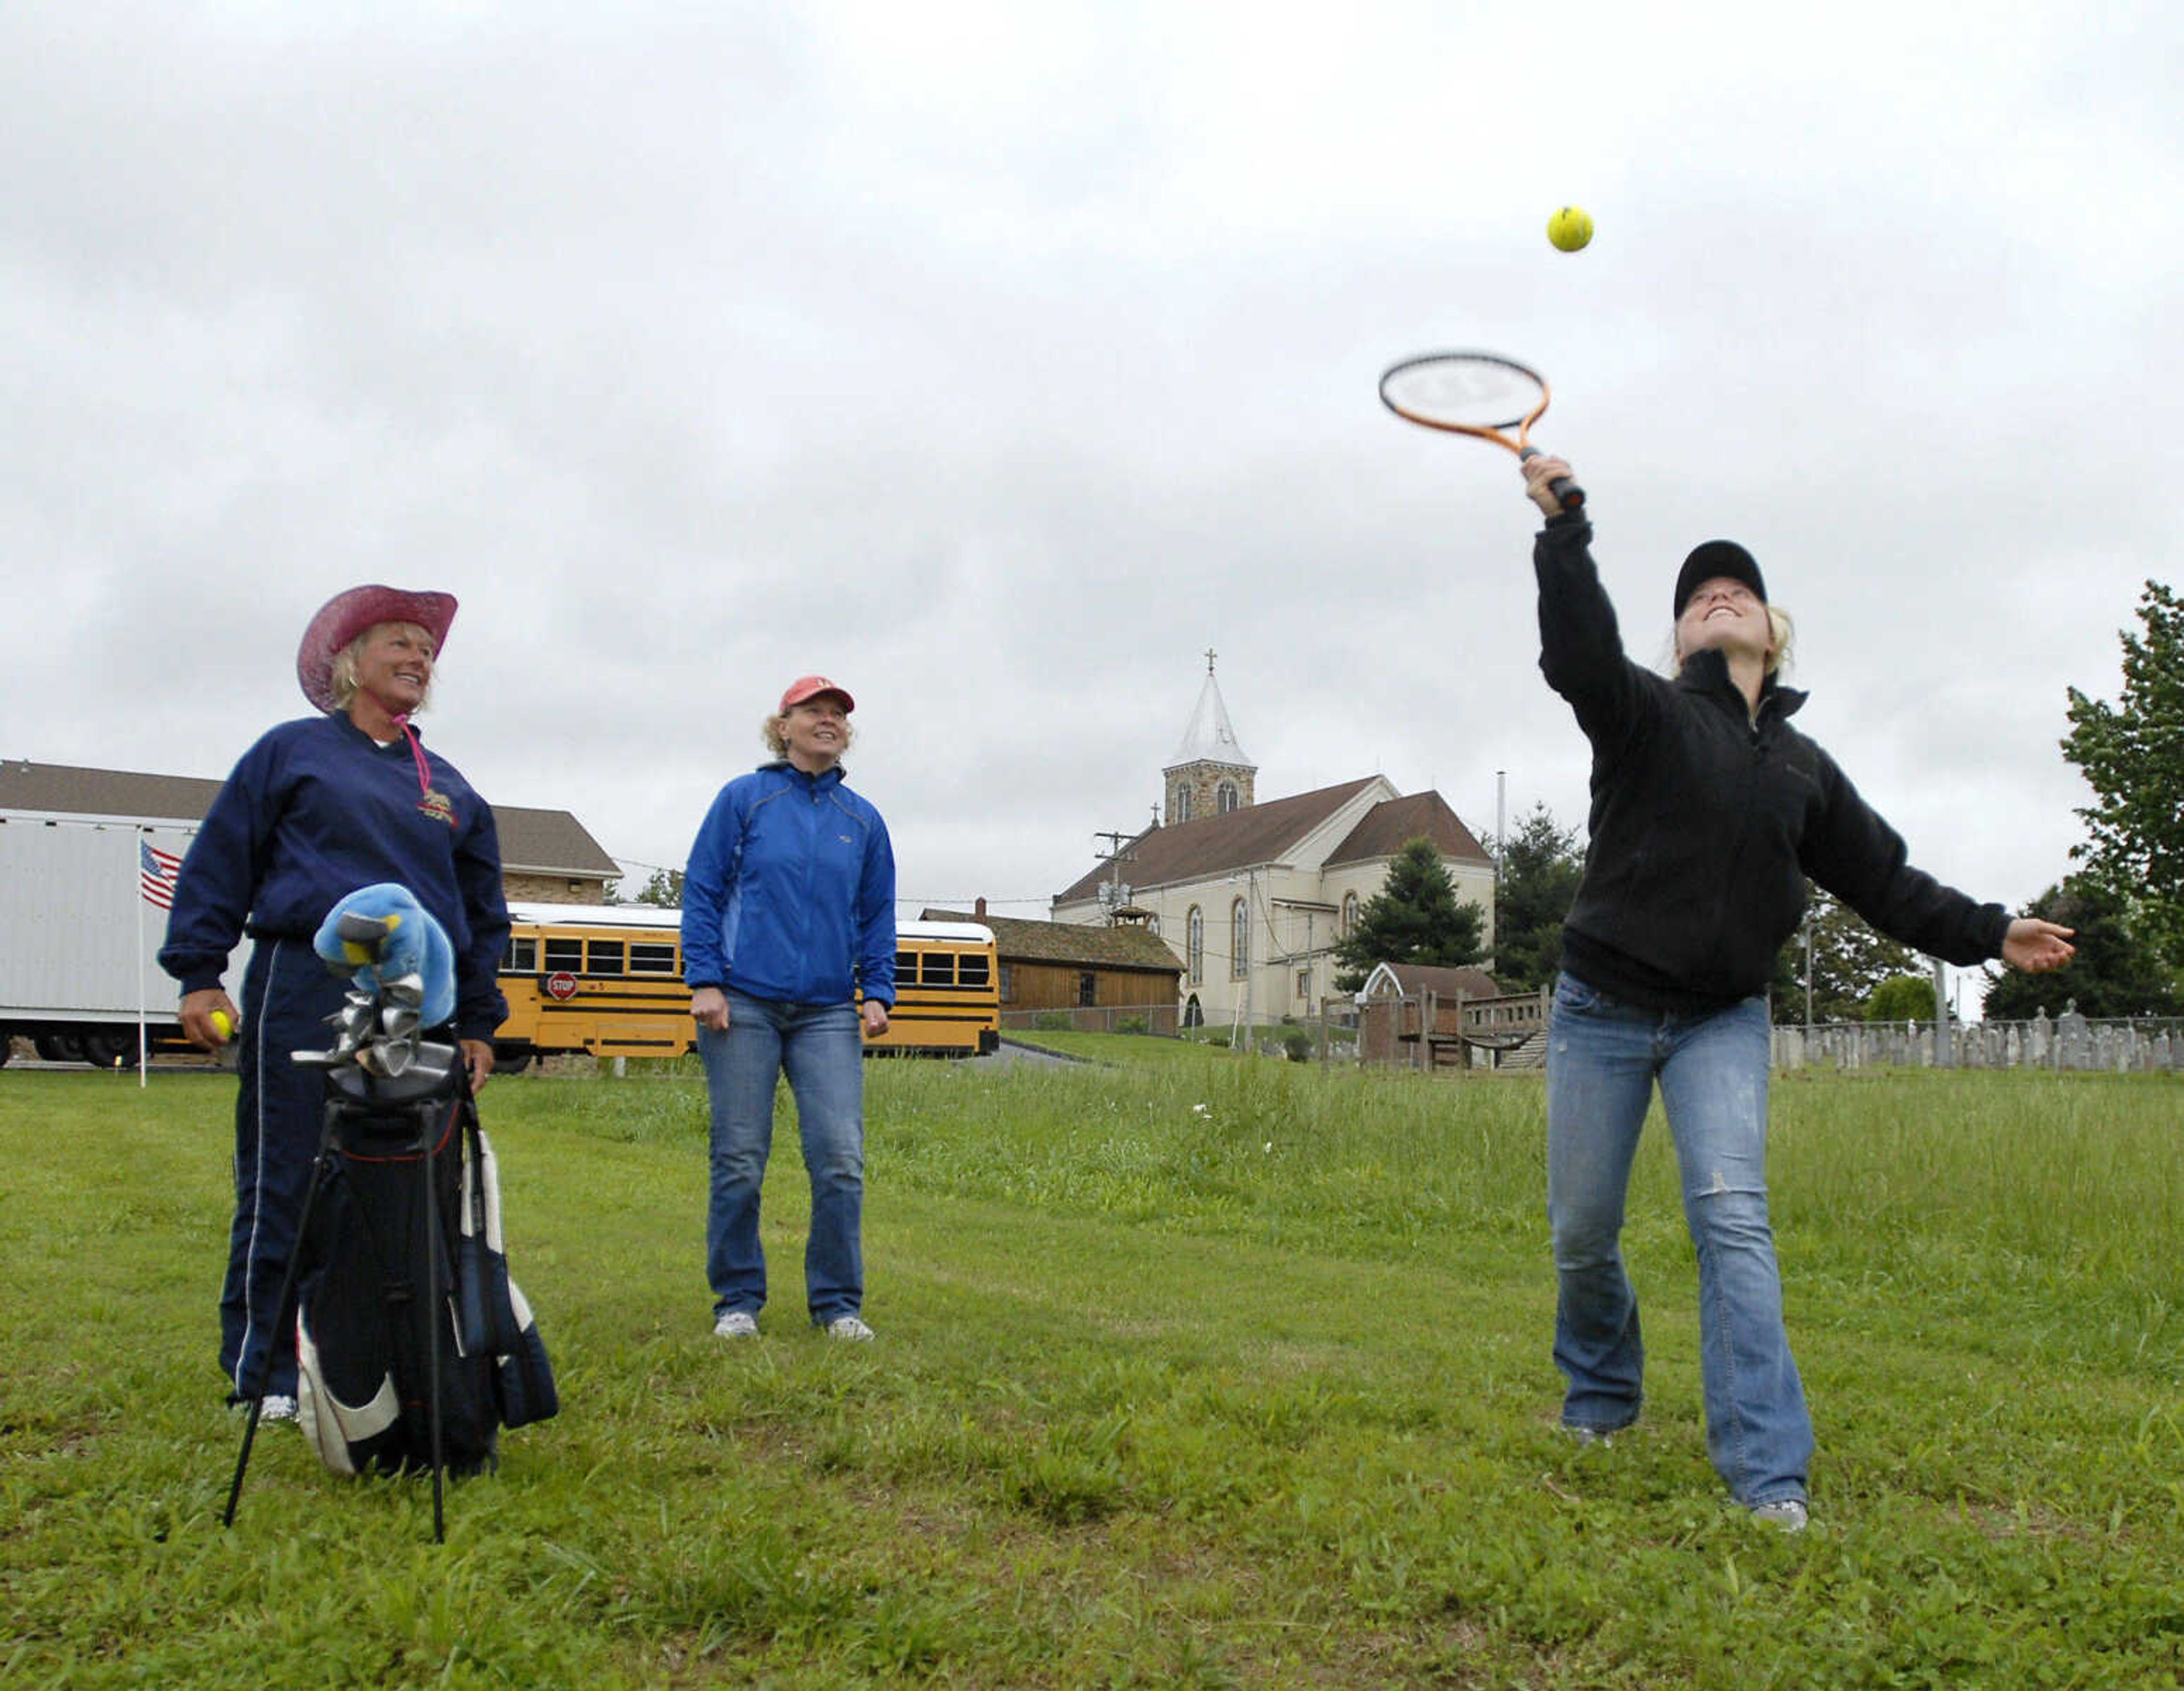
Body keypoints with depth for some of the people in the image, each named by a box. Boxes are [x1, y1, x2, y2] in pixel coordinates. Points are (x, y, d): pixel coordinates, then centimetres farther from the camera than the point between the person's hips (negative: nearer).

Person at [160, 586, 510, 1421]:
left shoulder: (448, 786, 18)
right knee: (284, 1188, -2)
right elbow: (217, 864, 6)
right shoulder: (293, 750, 9)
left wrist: (478, 1023, 15)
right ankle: (263, 1375, 8)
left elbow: (483, 912, 20)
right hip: (304, 994, -4)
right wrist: (198, 975, -1)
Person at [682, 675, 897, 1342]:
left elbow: (877, 917, 17)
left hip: (828, 1013, 2)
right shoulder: (743, 799, 5)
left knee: (841, 1160, -5)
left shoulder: (863, 821, 12)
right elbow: (701, 892, 4)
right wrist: (704, 980, -5)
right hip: (744, 1006, -2)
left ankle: (838, 1305, 8)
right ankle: (738, 1301, 16)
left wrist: (877, 993, 6)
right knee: (739, 1162, 2)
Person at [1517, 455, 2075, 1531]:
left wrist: (1989, 935, 7)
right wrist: (1564, 529, -33)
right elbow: (1579, 656, -24)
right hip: (1603, 1007, -2)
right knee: (1583, 1232, 4)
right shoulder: (1647, 715, -3)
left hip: (1722, 1019, 2)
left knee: (1732, 1217, -15)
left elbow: (1882, 879, 16)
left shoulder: (1804, 768, 12)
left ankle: (1768, 1473, -13)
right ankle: (1599, 1403, 31)